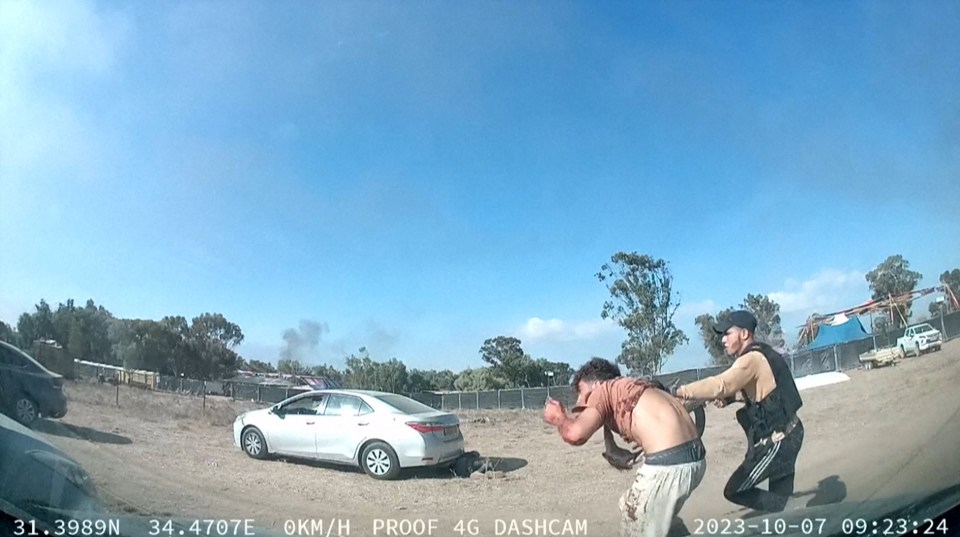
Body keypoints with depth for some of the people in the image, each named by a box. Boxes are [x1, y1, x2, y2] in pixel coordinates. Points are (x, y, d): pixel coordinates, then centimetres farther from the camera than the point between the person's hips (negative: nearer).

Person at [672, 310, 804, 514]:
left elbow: (719, 385, -36)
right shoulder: (762, 353, 9)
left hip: (776, 441, -10)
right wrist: (731, 397, 4)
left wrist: (678, 391, -32)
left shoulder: (752, 359, -21)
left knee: (735, 491, -1)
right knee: (780, 498, 20)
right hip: (787, 434, 10)